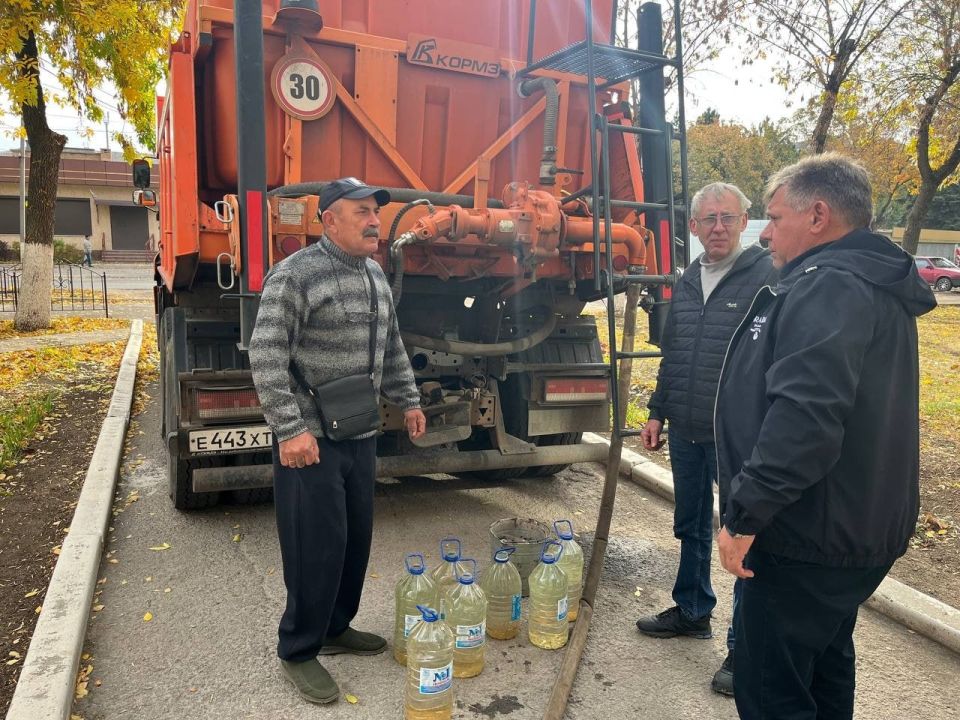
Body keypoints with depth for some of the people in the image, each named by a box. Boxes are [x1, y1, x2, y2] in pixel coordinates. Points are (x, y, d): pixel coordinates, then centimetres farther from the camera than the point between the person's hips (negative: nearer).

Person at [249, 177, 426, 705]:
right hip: (311, 439, -7)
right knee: (317, 546, -1)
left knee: (356, 537, 15)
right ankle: (297, 652, 19)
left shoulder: (376, 276, 12)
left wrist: (408, 400, 18)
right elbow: (266, 356, -17)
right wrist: (290, 429, -21)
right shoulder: (294, 275, -13)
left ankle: (335, 628, 35)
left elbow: (391, 347, 21)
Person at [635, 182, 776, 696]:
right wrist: (657, 413, 16)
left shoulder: (767, 277, -10)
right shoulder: (686, 282, 11)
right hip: (685, 432, 7)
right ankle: (692, 611, 39)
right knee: (691, 527, 20)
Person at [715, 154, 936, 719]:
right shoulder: (877, 286, 13)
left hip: (807, 542, -11)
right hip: (858, 530, 11)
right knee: (826, 668, 26)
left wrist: (746, 513, -26)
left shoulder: (828, 286, -20)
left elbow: (803, 415, -33)